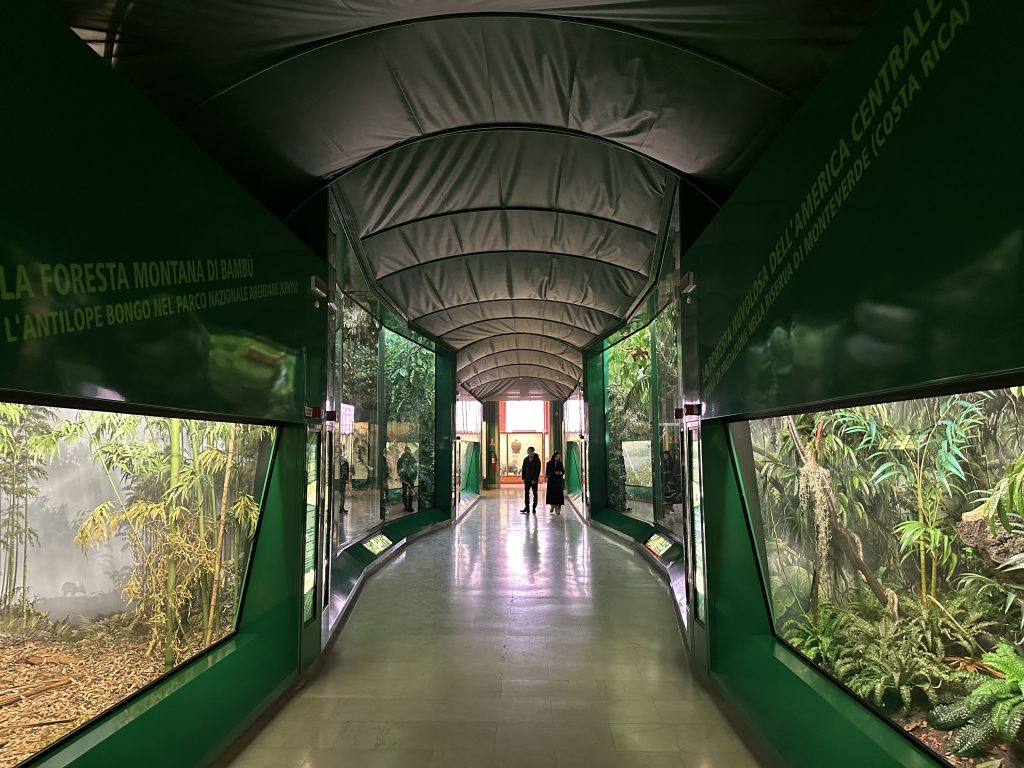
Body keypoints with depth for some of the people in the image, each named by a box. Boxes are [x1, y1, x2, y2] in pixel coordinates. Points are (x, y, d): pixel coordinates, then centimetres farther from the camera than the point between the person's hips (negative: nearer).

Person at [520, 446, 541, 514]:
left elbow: (538, 470, -9)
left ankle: (534, 508, 8)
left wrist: (535, 479, -14)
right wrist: (523, 478, 2)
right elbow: (523, 469, 11)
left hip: (534, 480, -4)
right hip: (527, 479, 4)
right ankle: (527, 508, 4)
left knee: (535, 494, 3)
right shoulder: (526, 459, 7)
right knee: (526, 493, 1)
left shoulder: (537, 460, -6)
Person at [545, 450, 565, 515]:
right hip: (551, 481, -1)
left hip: (559, 481, 1)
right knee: (551, 494, -3)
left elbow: (563, 471, 9)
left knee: (558, 494, -5)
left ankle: (557, 509, -2)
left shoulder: (560, 464, 8)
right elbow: (547, 472, -4)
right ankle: (552, 506, 18)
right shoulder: (549, 463, 2)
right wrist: (555, 473, -14)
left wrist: (561, 473, -13)